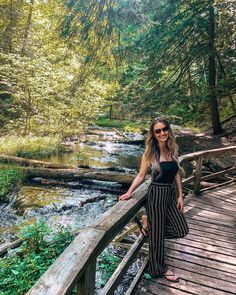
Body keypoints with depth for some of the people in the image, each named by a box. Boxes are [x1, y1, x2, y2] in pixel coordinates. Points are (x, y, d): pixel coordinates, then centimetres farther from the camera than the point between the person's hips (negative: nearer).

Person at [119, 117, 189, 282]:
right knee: (157, 234, 8)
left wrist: (180, 196, 6)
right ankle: (160, 269, 32)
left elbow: (177, 174, 7)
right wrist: (129, 193, -12)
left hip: (171, 194, 6)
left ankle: (150, 222, 26)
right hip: (156, 195, -5)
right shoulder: (150, 153, -12)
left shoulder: (173, 150, 1)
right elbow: (141, 176, -6)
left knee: (182, 230, 10)